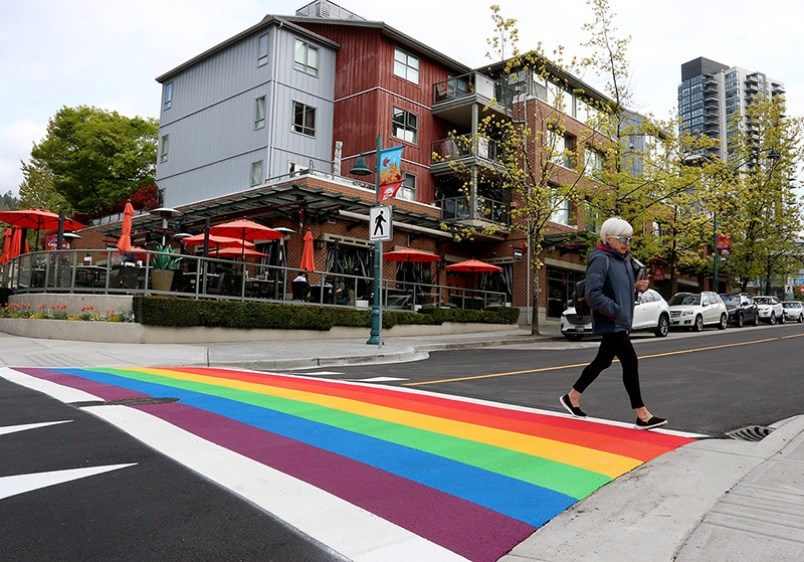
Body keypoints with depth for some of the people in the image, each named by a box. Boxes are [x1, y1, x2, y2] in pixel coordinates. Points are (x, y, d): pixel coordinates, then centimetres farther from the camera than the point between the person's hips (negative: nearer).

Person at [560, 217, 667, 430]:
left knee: (602, 362, 16)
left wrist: (638, 286, 3)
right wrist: (614, 311, -20)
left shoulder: (625, 259, 14)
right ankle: (642, 416, -2)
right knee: (630, 362, -9)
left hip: (622, 323, 10)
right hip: (610, 323, -10)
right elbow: (593, 294, -23)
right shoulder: (601, 259, -15)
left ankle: (572, 396, 30)